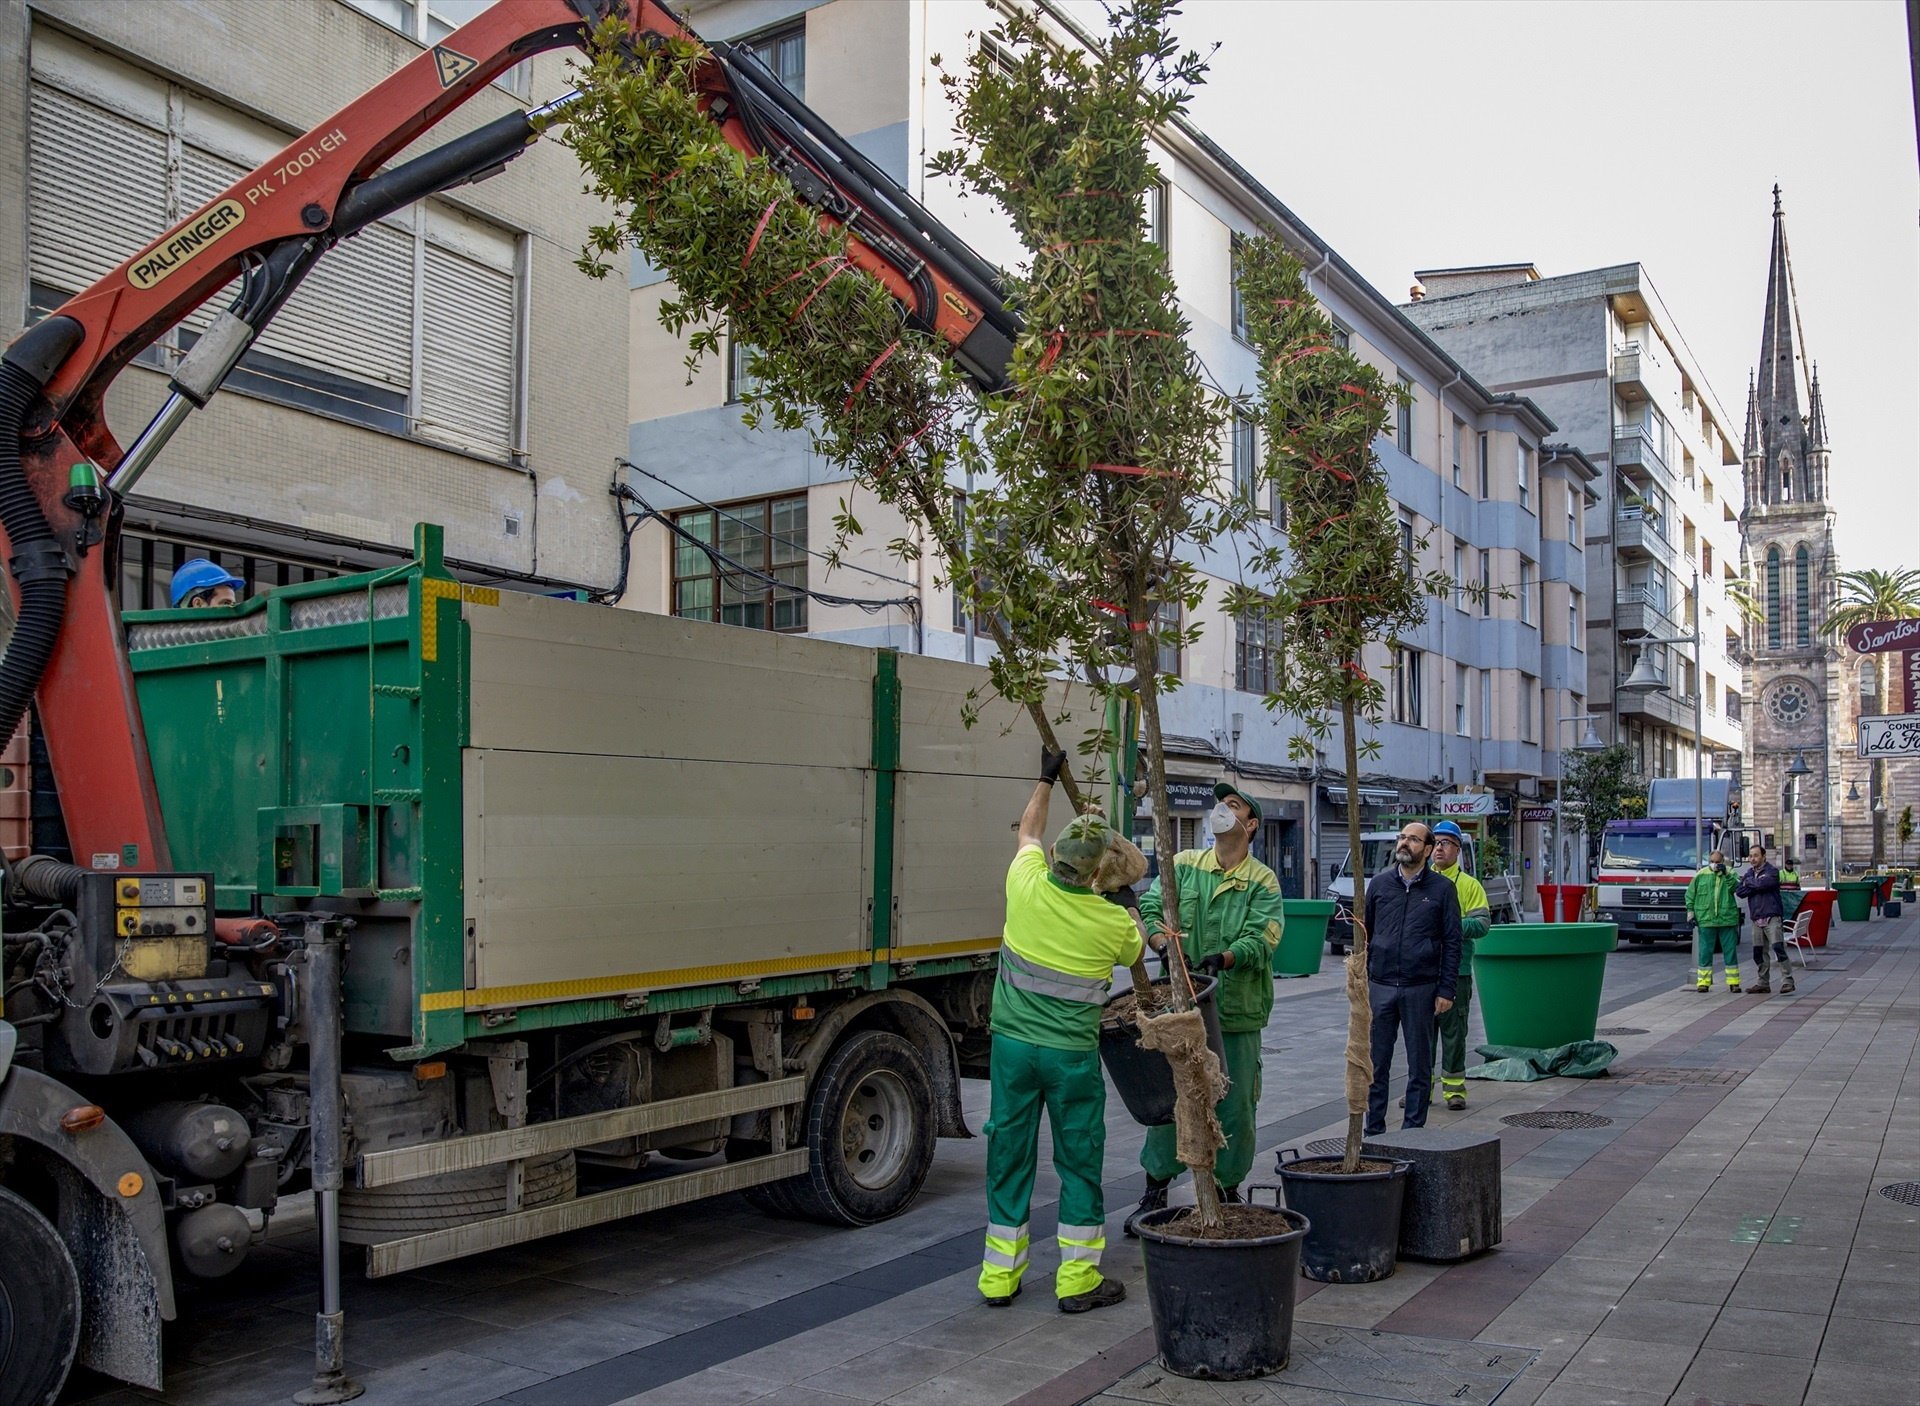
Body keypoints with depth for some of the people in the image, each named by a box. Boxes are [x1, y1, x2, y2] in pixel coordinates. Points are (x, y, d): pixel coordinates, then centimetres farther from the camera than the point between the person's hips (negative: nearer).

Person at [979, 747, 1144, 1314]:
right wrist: (1127, 908, 28)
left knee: (1009, 1153, 11)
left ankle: (999, 1274, 20)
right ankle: (1078, 1279, 15)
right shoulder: (1113, 922, -13)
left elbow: (1028, 830, 13)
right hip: (1072, 1055, -3)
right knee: (1079, 1159, 9)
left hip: (1012, 1043, 3)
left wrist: (1047, 777, 26)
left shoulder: (1026, 886, -9)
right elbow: (1134, 954, 12)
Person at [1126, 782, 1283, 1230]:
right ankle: (1155, 1192, 18)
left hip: (1236, 1013, -1)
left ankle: (1227, 1191, 23)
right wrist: (1164, 943, -21)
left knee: (1233, 1106, 6)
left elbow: (1261, 938, -11)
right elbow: (1149, 908, -1)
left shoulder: (1263, 881, 1)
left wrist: (1223, 959, -29)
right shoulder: (1183, 865, 8)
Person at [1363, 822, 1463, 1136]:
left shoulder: (1442, 889, 0)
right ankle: (1373, 1130, 16)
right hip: (1380, 987, 2)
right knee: (1376, 1064, 6)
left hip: (1421, 989, -2)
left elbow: (1452, 942, 0)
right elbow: (1365, 933, 12)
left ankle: (1412, 1131, 17)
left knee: (1419, 1066, 7)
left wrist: (1446, 990, -5)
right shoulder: (1379, 883, 7)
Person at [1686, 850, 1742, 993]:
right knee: (1705, 952, 3)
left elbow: (1736, 887, -13)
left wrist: (1726, 874, -19)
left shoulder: (1730, 873, 5)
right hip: (1706, 921, 0)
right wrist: (1691, 914, 4)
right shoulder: (1700, 875, 6)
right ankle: (1704, 982, 9)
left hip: (1727, 920, 0)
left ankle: (1734, 983, 10)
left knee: (1730, 951, 4)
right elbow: (1690, 895, 10)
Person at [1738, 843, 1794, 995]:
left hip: (1772, 916, -6)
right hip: (1756, 918, 6)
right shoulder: (1749, 873, 15)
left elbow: (1763, 883, -21)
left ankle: (1787, 981, -14)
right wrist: (1757, 886, -9)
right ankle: (1763, 984, 15)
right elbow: (1739, 891, 3)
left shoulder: (1772, 871, -2)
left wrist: (1748, 881, -2)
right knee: (1759, 952, 8)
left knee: (1778, 947, -16)